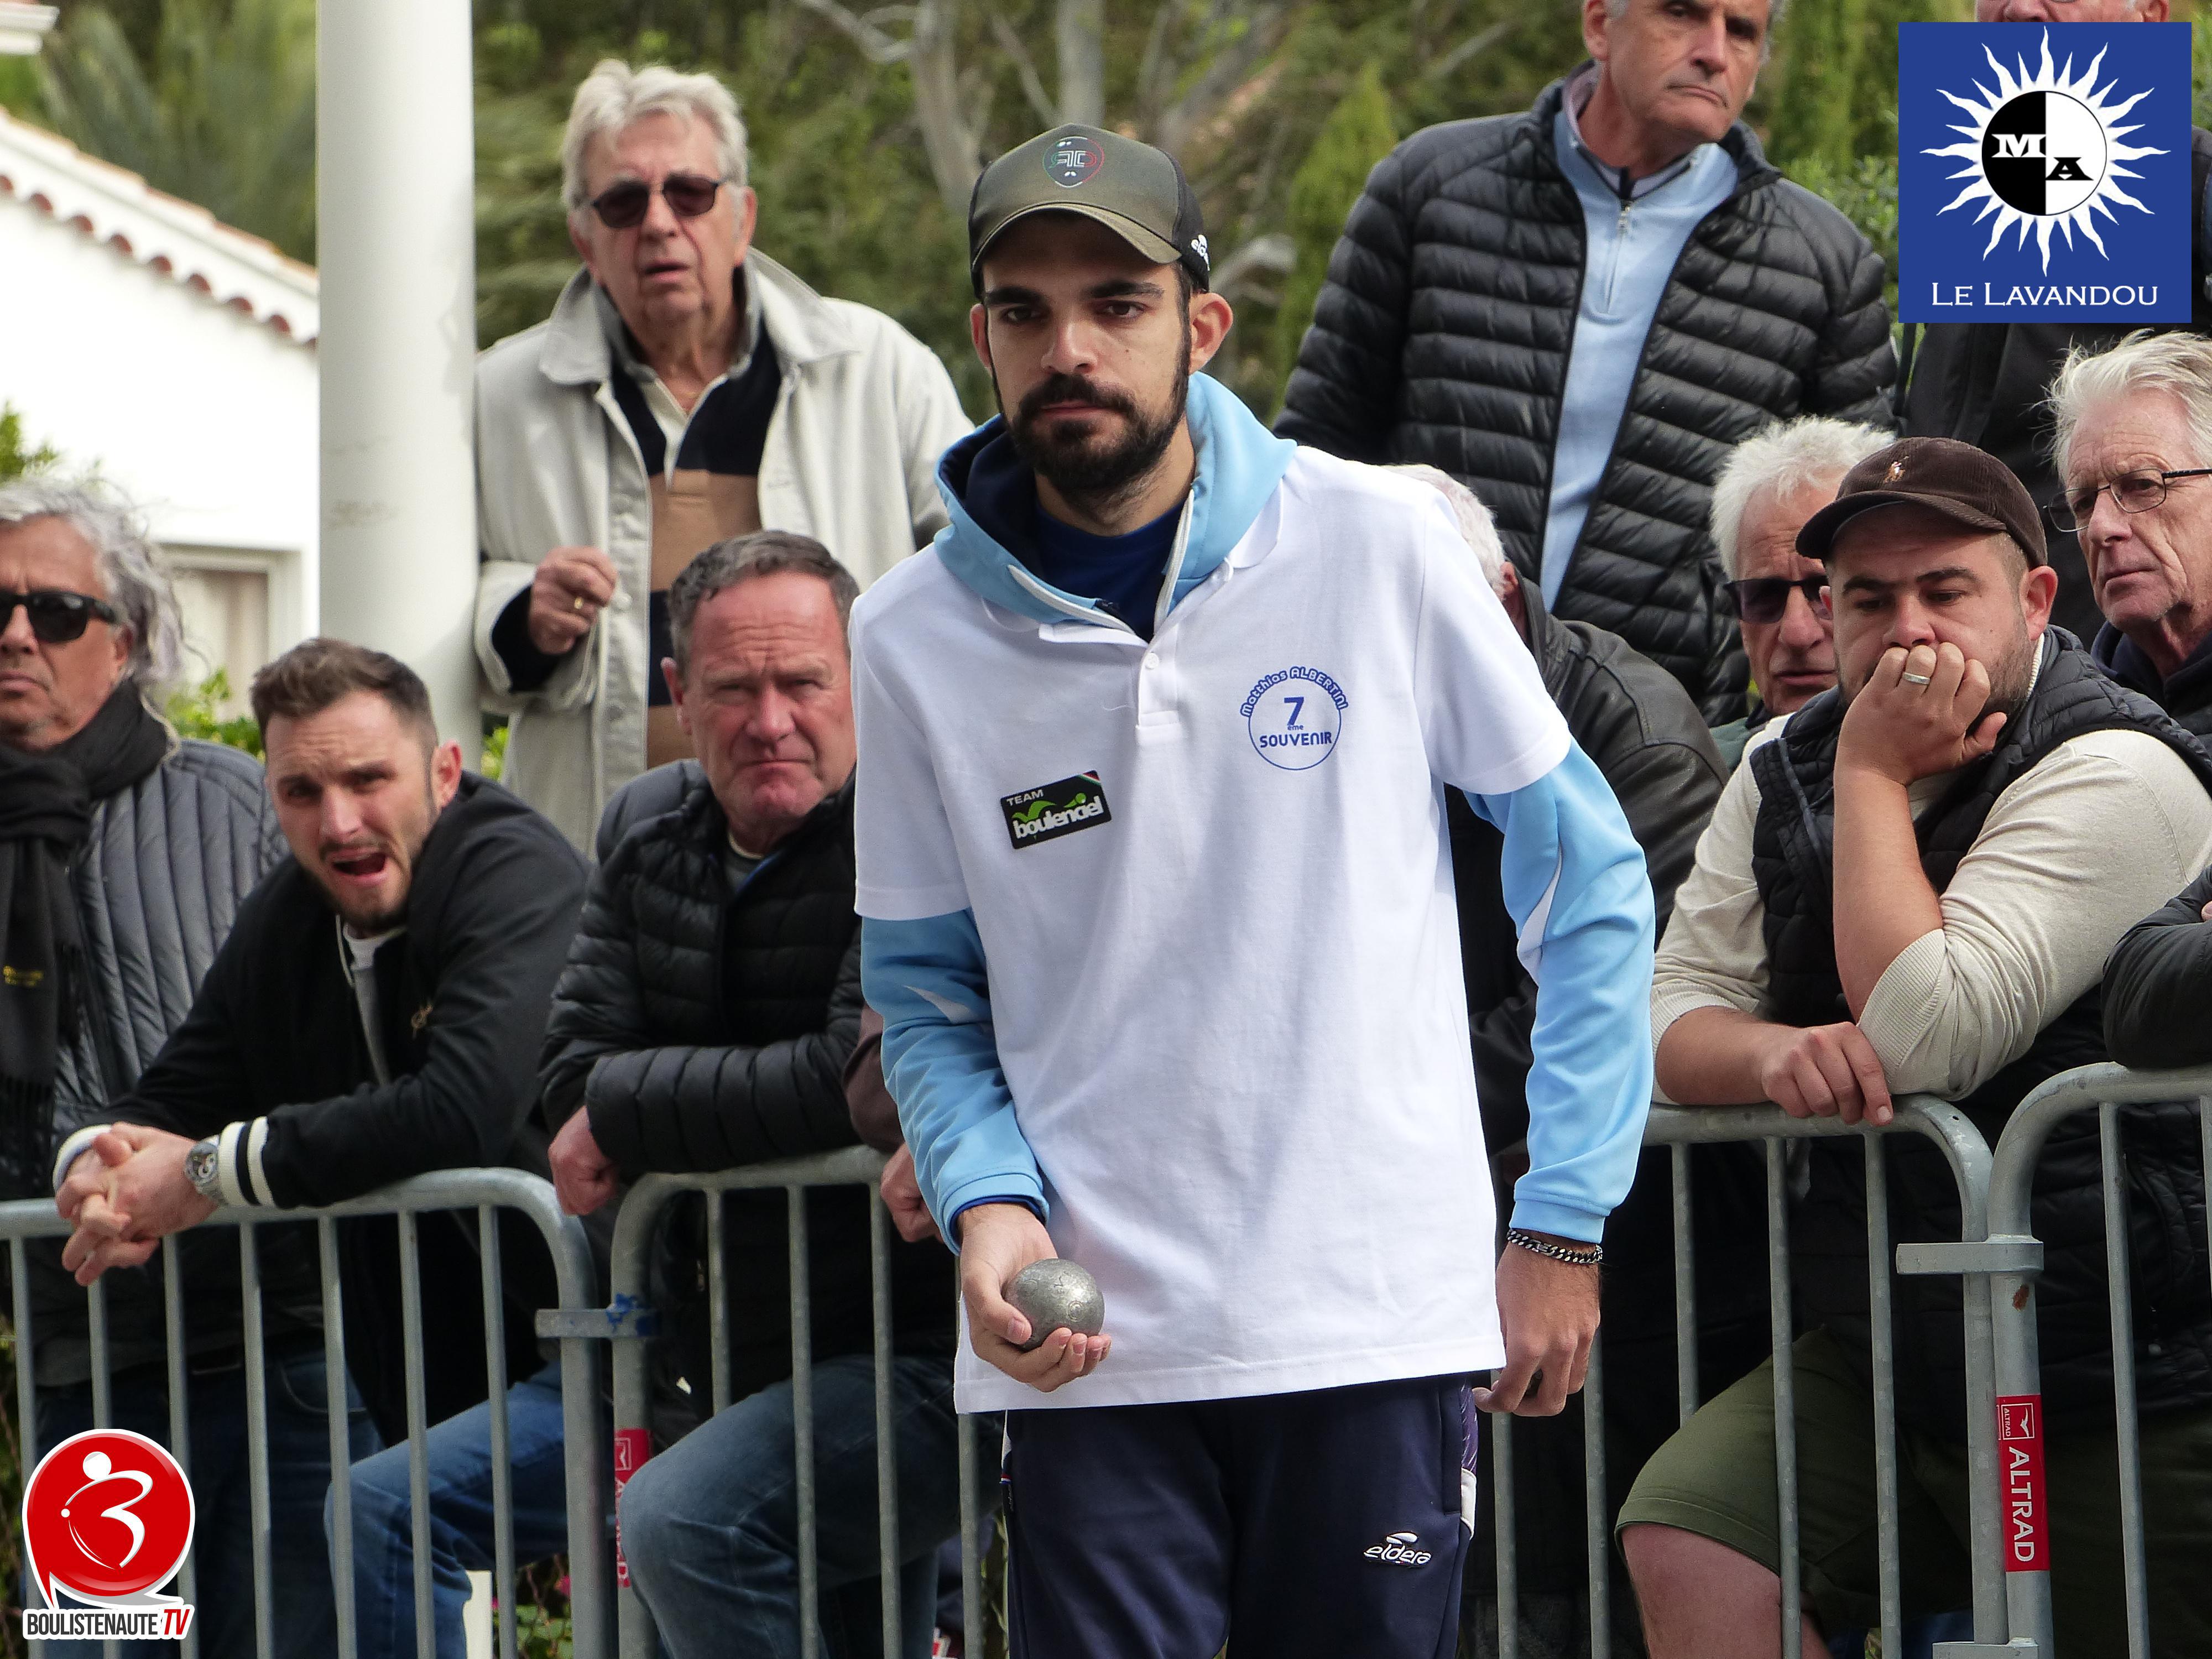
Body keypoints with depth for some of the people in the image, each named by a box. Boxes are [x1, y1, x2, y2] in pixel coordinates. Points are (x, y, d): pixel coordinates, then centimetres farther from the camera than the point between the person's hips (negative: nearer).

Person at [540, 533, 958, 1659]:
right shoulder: (651, 830, 9)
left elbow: (858, 1080, -24)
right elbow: (573, 1068, 3)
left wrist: (626, 1114, -13)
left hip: (919, 1368, -8)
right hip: (737, 1366, 8)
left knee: (681, 1522, -29)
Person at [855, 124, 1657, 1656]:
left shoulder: (1378, 545, -2)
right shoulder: (915, 640, 2)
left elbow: (1587, 884, 5)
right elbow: (925, 992, 12)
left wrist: (1564, 1225, 1)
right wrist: (986, 1206, -8)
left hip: (1376, 1315, 0)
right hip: (1089, 1342, 0)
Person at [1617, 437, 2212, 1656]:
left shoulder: (2114, 775, -14)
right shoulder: (1785, 770, 9)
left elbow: (1925, 1039, -24)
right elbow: (1671, 1018, 6)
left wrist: (1875, 775, -16)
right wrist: (1776, 1054, -17)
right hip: (1877, 1356, 6)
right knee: (1683, 1537, -16)